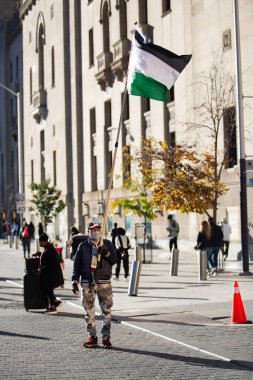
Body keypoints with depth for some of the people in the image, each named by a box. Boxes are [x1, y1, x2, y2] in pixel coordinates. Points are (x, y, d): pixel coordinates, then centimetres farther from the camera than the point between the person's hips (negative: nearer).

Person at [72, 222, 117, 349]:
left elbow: (114, 260, 6)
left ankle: (106, 337, 4)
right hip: (87, 282, 0)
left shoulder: (107, 244, 10)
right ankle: (92, 337, 11)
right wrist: (75, 281, 1)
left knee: (106, 311, -2)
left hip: (104, 282, 0)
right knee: (89, 311, 3)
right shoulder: (83, 246, 9)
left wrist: (106, 252, -12)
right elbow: (76, 264, 8)